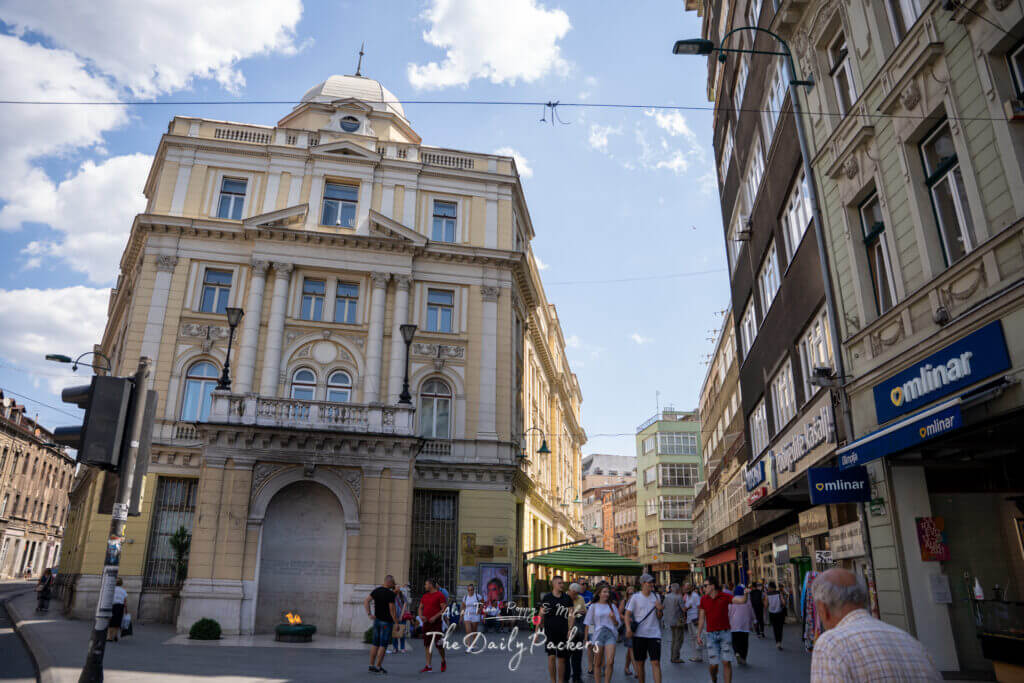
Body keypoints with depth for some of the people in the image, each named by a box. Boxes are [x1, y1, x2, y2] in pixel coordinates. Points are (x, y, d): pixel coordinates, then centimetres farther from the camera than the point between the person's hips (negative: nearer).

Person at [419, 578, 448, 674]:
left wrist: (435, 617, -19)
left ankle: (443, 661, 23)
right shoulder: (425, 596, 14)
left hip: (436, 623, -6)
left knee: (438, 644, -2)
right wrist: (421, 616, -2)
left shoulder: (440, 595, -8)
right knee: (427, 645, 5)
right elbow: (420, 607, 18)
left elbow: (444, 608, -12)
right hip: (426, 622, 6)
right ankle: (428, 667, 10)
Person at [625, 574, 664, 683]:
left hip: (654, 634, 1)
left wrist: (659, 609, -8)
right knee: (640, 663, 9)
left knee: (656, 662, -7)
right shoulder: (635, 597, -2)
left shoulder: (656, 596, 7)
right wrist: (628, 628, -17)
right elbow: (627, 614, -3)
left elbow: (659, 617, 13)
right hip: (639, 634, -1)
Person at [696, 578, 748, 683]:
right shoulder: (704, 600, 3)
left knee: (726, 662, -6)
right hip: (711, 635, 2)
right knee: (713, 664, 2)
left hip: (724, 633, -1)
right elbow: (702, 619, 8)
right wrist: (698, 635, 7)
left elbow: (741, 600, -17)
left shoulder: (725, 596, -5)